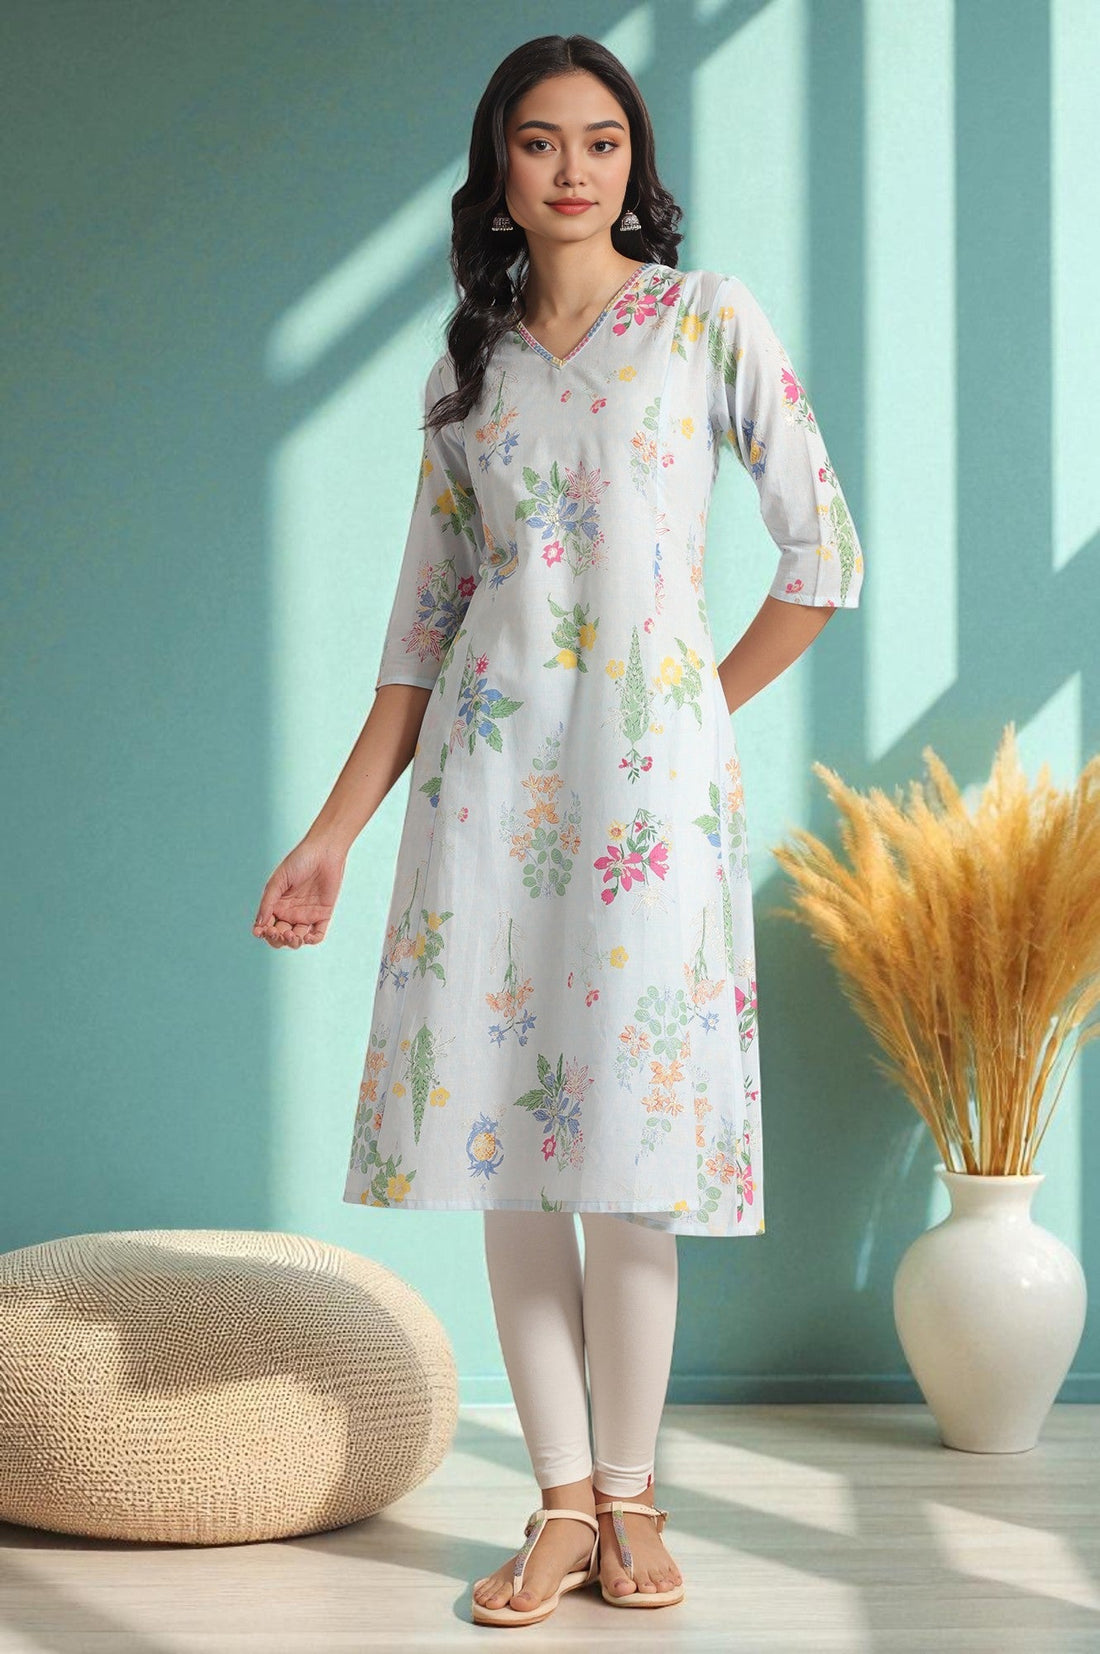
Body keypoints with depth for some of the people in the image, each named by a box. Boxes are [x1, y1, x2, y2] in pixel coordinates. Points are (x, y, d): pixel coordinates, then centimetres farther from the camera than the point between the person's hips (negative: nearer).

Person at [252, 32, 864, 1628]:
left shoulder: (709, 318, 3)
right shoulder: (466, 367, 13)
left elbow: (824, 555, 2)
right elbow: (427, 613, 12)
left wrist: (713, 706, 4)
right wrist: (333, 831, 8)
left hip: (649, 767, -3)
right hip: (488, 771, 3)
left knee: (622, 1152, -5)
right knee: (503, 1144, 1)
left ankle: (631, 1498, 10)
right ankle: (562, 1504, 11)